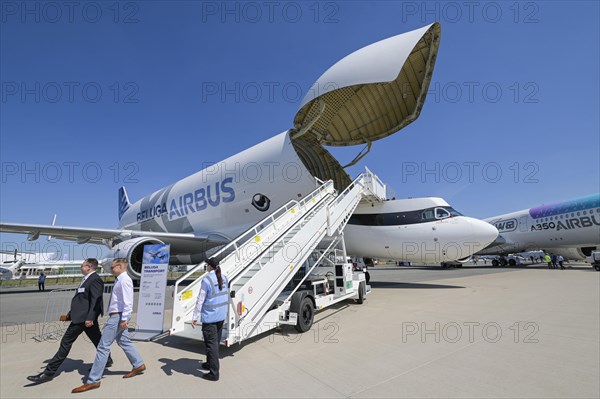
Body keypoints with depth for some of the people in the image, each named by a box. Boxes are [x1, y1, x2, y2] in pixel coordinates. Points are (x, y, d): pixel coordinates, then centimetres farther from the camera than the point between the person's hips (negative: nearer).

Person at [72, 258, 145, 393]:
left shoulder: (124, 280, -18)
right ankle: (138, 365, 30)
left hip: (117, 317, -10)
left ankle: (93, 381, 5)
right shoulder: (119, 280, 13)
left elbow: (128, 301, -23)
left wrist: (124, 319, -24)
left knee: (103, 346, -4)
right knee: (123, 342, 18)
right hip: (117, 316, 10)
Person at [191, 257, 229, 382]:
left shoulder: (207, 280, -17)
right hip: (221, 315, 7)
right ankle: (210, 363, 39)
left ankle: (214, 373, 7)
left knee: (211, 343, 1)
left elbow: (200, 300, -15)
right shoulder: (224, 278, 4)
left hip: (209, 316, -7)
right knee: (215, 341, 21)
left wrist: (195, 317, -9)